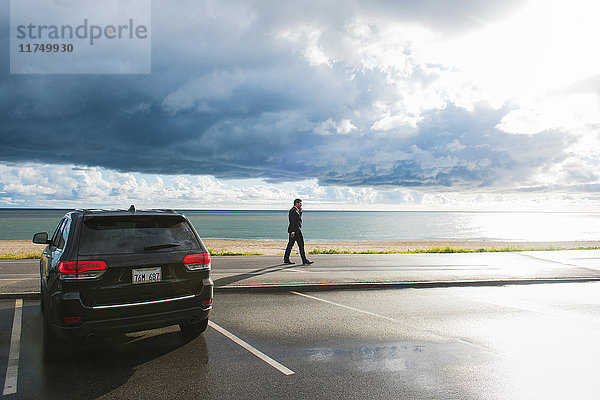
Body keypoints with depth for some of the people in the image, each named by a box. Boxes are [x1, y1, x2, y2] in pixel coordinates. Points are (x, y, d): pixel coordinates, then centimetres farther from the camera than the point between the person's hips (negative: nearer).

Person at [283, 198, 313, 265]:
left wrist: (300, 211, 11)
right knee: (301, 245, -8)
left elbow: (299, 218, 24)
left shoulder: (295, 210, 17)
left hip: (294, 230, 11)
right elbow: (292, 221, -20)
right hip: (295, 230, -11)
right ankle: (304, 260, -7)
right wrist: (292, 231, -24)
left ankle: (286, 259, 15)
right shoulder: (293, 210, -15)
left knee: (290, 244, 11)